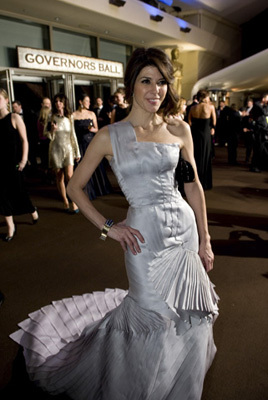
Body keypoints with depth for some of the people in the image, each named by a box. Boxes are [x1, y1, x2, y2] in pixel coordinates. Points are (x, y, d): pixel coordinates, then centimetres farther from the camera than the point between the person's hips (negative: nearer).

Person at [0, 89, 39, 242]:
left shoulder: (14, 118, -7)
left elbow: (24, 140, -9)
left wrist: (24, 159, -15)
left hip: (13, 162, -4)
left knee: (18, 191, 5)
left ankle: (33, 211, 36)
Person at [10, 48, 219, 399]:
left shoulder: (180, 130, 2)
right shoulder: (110, 136, -6)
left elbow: (194, 187, 8)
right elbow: (75, 187, 2)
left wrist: (205, 240, 8)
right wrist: (107, 227, -6)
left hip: (184, 227, 4)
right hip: (145, 236, -4)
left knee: (188, 311, 16)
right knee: (152, 318, 8)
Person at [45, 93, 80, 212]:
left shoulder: (69, 117, 6)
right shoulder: (51, 117, 0)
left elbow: (73, 135, 10)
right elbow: (48, 136, 2)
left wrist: (77, 152, 10)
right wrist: (52, 130, -21)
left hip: (68, 149, 1)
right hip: (56, 150, 0)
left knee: (69, 176, -12)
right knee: (59, 177, 3)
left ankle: (73, 202, -1)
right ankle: (65, 202, 14)